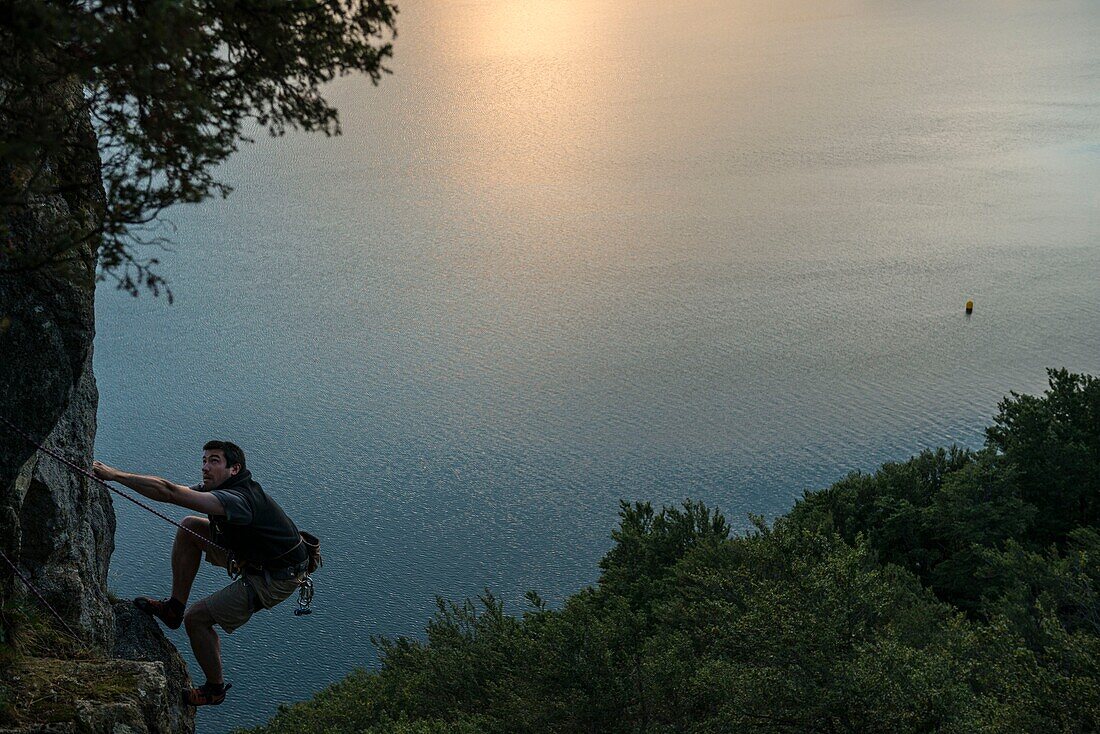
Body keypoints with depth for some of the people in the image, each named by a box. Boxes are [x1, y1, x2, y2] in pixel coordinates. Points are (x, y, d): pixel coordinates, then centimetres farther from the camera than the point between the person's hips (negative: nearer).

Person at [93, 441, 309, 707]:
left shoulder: (236, 499, -32)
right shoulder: (224, 487, 0)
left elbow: (171, 493, -40)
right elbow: (173, 491, 2)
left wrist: (115, 474, -40)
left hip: (276, 579, -10)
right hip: (254, 558, 10)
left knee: (197, 618, -8)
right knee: (189, 527, 5)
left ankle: (215, 689, 16)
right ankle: (174, 608, 14)